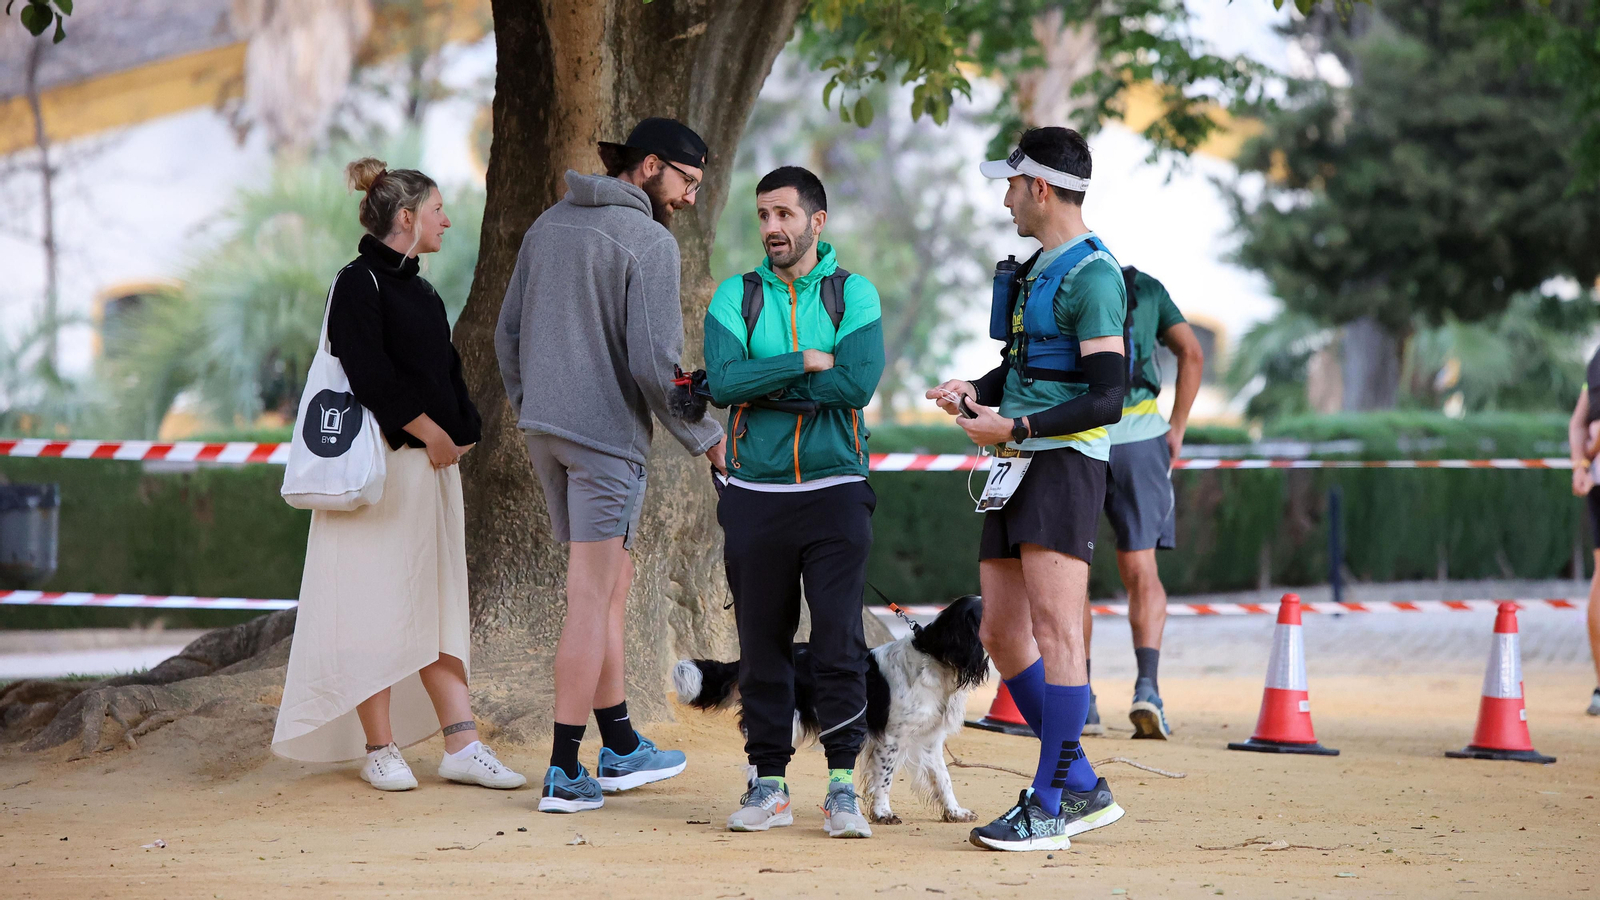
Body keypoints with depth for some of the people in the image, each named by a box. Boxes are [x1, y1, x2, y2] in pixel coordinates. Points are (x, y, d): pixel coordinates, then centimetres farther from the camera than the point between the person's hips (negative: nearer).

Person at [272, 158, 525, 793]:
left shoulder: (417, 289, 18)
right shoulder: (360, 283, -9)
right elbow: (371, 376, -17)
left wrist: (457, 436, 4)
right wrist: (431, 433, -11)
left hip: (433, 463, 9)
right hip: (383, 468, -9)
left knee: (436, 605, 6)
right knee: (380, 607, -5)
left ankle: (462, 746, 5)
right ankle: (380, 750, -1)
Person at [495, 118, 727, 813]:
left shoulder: (549, 225, 12)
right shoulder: (650, 242, -12)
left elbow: (508, 332, 15)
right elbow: (654, 362, -17)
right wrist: (705, 437, -4)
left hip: (544, 430, 8)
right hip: (608, 432, -8)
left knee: (612, 583, 18)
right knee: (590, 600, -4)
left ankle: (621, 749, 23)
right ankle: (564, 774, -3)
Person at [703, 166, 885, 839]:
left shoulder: (854, 295, 3)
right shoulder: (736, 296, 7)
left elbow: (859, 382, -14)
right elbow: (724, 379, -10)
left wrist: (763, 385, -11)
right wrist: (808, 362, -13)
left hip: (835, 490, -2)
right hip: (756, 497, 2)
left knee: (839, 638, -7)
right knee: (763, 643, 4)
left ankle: (843, 785, -1)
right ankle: (768, 784, 12)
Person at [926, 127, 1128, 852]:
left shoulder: (1092, 275, -11)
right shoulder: (1035, 267, 19)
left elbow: (1107, 399, -17)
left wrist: (1015, 428, -20)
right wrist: (975, 394, 11)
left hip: (1063, 464, -10)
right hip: (1016, 468, 10)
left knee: (1055, 630, -12)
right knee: (1002, 635, 8)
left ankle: (1047, 808, -12)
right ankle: (1082, 789, 16)